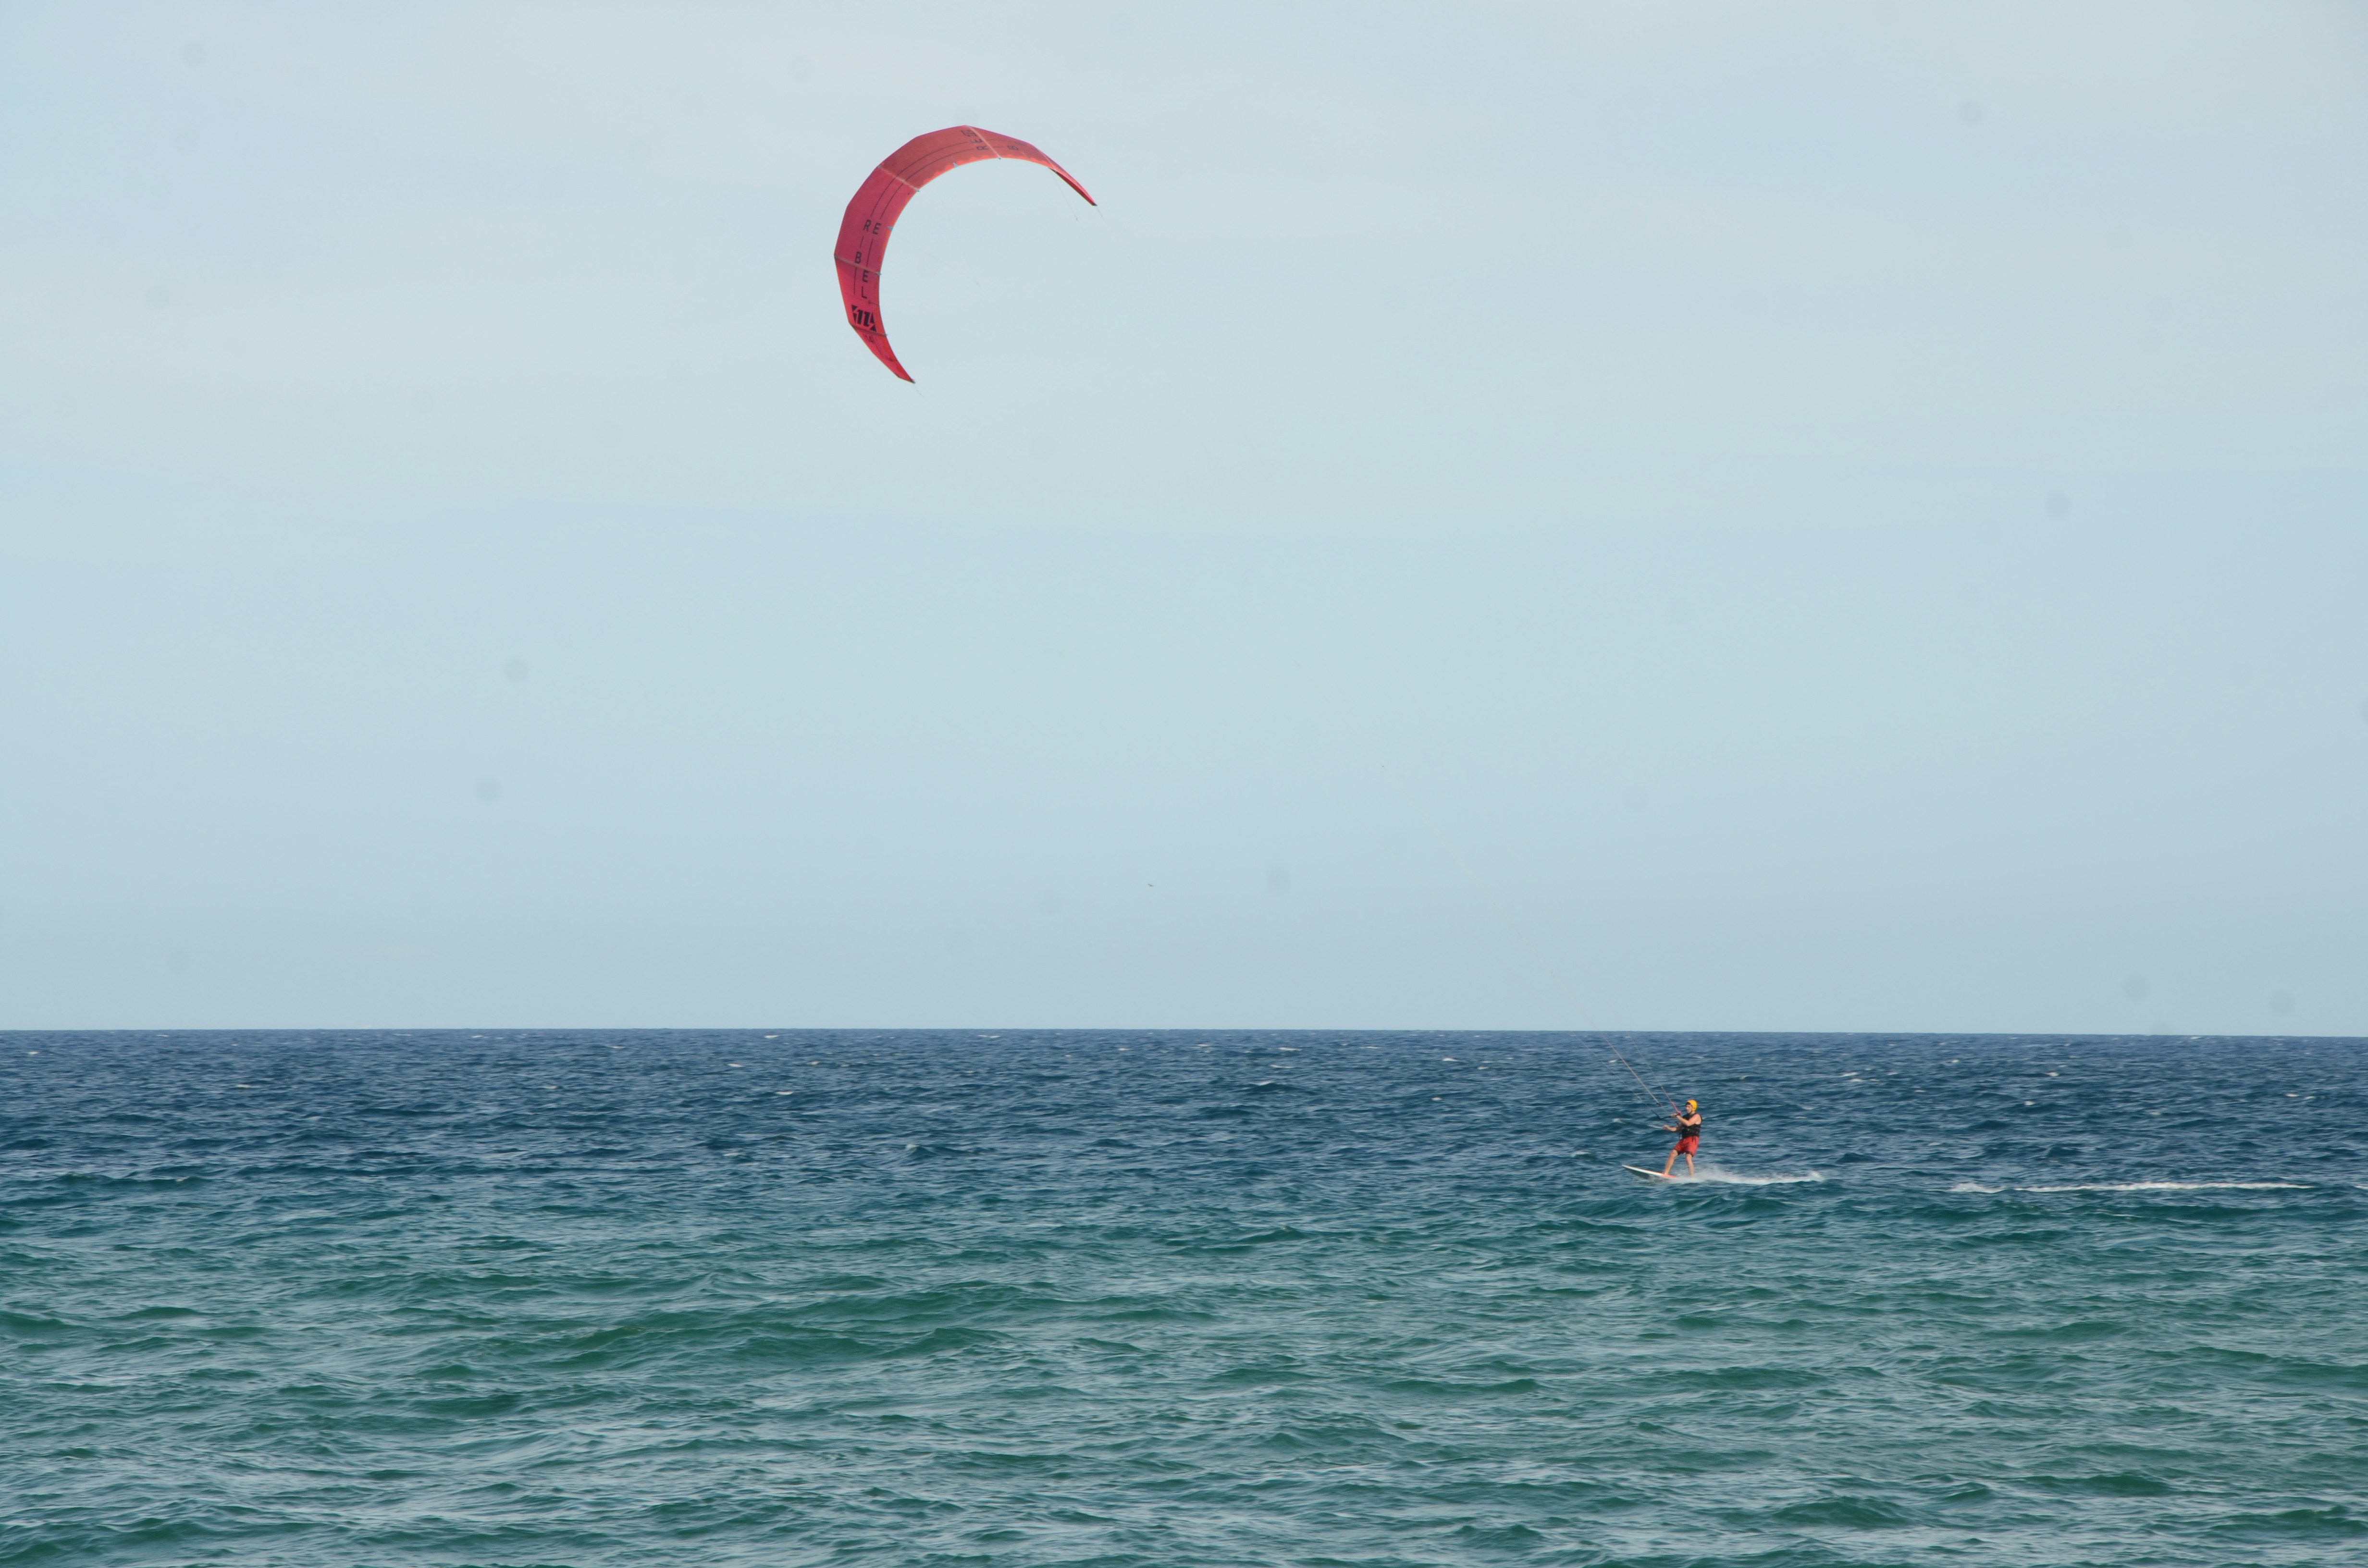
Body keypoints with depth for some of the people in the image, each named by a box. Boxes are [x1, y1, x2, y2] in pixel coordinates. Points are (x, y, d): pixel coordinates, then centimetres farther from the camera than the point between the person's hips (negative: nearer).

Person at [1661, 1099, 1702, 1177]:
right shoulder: (1685, 1117, 20)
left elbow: (1688, 1123, -21)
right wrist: (1669, 1128, 4)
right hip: (1684, 1140, 8)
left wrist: (1678, 1117, -16)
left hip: (1693, 1140, -8)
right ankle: (1665, 1173, 0)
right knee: (1672, 1154, -2)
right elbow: (1679, 1129, 20)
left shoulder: (1696, 1116, -4)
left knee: (1688, 1158, -21)